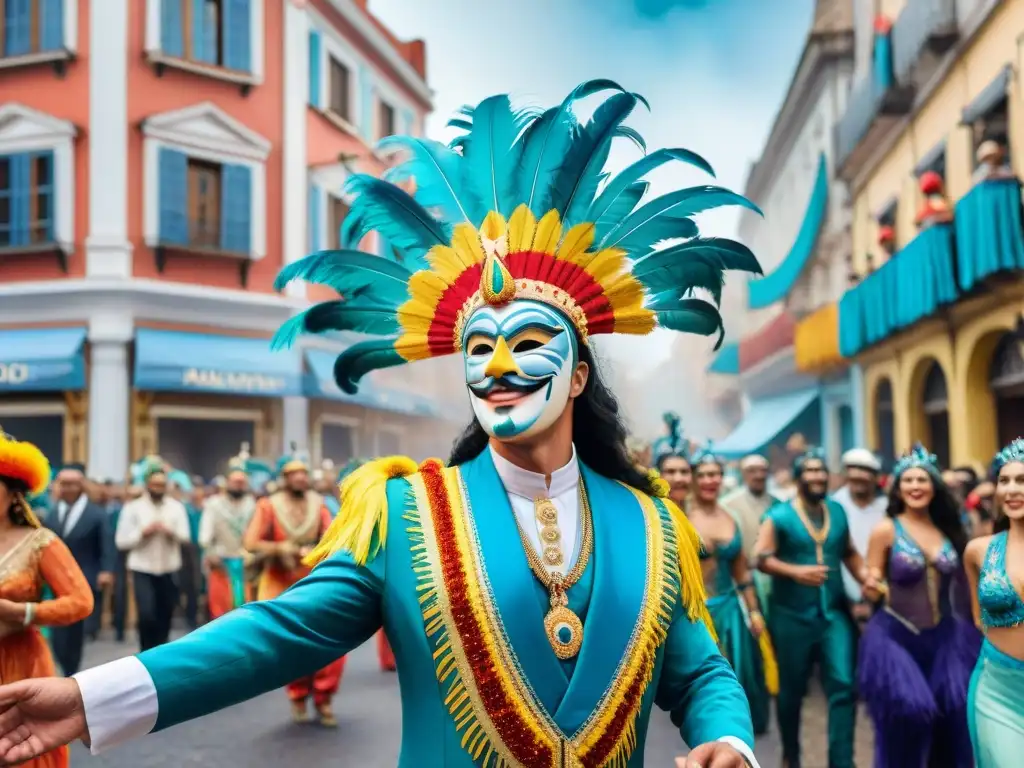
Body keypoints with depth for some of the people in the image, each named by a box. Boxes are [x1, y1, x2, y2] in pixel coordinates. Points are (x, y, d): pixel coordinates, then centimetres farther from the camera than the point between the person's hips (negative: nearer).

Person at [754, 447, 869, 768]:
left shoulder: (838, 511, 7)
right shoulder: (779, 515, -8)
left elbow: (849, 553, 16)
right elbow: (762, 559, -14)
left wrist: (866, 577, -2)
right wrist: (796, 571, -28)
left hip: (834, 612, 3)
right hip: (792, 615, -3)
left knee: (843, 684, -6)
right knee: (792, 688, 11)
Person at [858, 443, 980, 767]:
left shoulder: (949, 529, 5)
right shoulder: (885, 530, -7)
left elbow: (958, 580, 16)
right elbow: (871, 589, -5)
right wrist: (873, 586, -24)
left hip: (947, 637, 4)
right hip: (897, 637, -4)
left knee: (954, 715, 1)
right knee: (906, 716, -9)